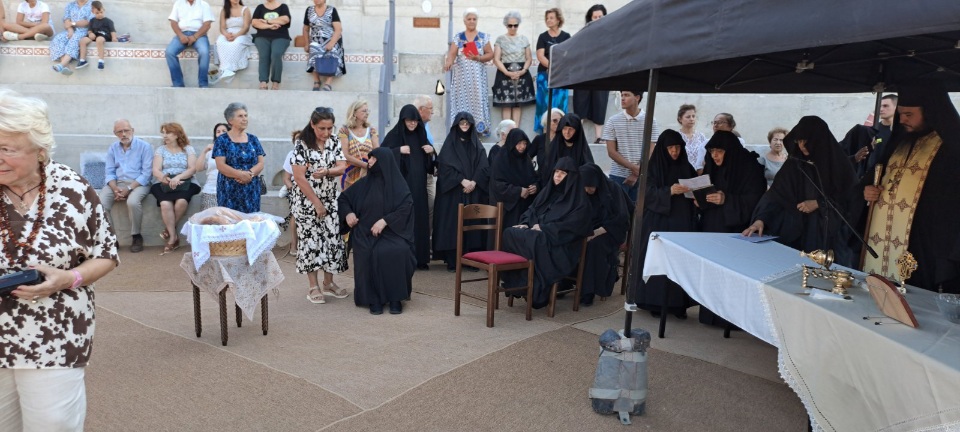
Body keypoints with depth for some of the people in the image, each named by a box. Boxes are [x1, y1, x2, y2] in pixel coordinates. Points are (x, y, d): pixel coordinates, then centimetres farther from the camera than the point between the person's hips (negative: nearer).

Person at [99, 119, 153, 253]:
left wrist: (129, 189, -19)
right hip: (117, 182, 4)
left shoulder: (144, 146, -3)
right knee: (100, 202, -24)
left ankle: (137, 236, -15)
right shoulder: (112, 148, 11)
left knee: (133, 201, -36)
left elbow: (146, 173, -10)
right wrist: (115, 189, -15)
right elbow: (109, 172, 6)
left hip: (138, 183, -4)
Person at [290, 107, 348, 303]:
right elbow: (299, 177, -15)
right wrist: (317, 203, -14)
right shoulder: (302, 143, -13)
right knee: (311, 240, 0)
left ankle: (328, 283, 20)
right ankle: (313, 287, 10)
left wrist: (326, 171, -26)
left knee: (333, 238, 6)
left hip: (331, 199, 5)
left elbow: (342, 167, -4)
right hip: (307, 200, -5)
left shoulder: (334, 141, 2)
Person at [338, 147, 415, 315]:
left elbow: (406, 207, -10)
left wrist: (384, 221, -19)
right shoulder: (364, 183, 12)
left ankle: (396, 298, -18)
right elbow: (343, 198, 21)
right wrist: (348, 213, 1)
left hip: (391, 231, -2)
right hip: (364, 232, 2)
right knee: (368, 254, -31)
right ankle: (373, 299, -17)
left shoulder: (397, 184, 3)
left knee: (397, 252, -33)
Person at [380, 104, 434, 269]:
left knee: (420, 219, 4)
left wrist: (431, 151, -1)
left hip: (418, 186, 5)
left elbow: (428, 162, 19)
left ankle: (420, 258, 11)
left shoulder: (421, 135, 12)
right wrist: (398, 151, -18)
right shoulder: (394, 135, -2)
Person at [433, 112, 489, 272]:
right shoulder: (449, 143, 4)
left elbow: (484, 167, 4)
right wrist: (462, 180, -16)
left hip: (474, 191, 3)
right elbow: (445, 165, -6)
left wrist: (474, 182, -12)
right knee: (453, 223, -6)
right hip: (453, 190, -3)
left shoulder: (477, 145, 12)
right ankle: (452, 261, -4)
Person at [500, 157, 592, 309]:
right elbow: (532, 211, 19)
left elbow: (571, 226, -12)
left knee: (535, 241, -36)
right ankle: (515, 282, -22)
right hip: (538, 232, 7)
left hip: (561, 244, -7)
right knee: (510, 233, -20)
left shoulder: (579, 199, -2)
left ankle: (537, 292, -28)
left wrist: (543, 227, -15)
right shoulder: (549, 191, 19)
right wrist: (526, 223, -4)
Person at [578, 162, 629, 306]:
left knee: (594, 244, -36)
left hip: (610, 231, -4)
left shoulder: (613, 189, -11)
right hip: (587, 230, 4)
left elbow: (621, 218, -14)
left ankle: (588, 290, -28)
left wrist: (597, 232, -25)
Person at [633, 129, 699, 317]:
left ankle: (678, 303, 7)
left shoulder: (687, 168, 13)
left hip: (681, 224, 3)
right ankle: (656, 303, 4)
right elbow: (649, 194, -10)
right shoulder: (653, 168, 1)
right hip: (657, 224, -3)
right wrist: (669, 191, -25)